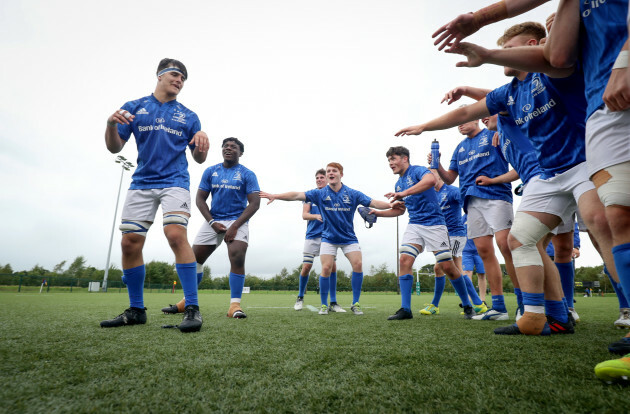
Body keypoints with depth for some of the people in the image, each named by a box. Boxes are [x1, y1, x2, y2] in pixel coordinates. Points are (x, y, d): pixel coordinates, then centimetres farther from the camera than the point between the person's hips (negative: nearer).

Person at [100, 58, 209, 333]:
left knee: (176, 235, -23)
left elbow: (199, 159, 8)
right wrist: (111, 125, -10)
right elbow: (115, 147, 9)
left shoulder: (188, 116, 10)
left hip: (175, 181, -2)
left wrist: (201, 148, -15)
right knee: (130, 243, 0)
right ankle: (136, 310, 16)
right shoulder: (134, 108, 12)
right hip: (141, 183, 3)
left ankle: (192, 308, -17)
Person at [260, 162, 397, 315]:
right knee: (326, 268, -11)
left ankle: (355, 304, 3)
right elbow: (297, 195, -12)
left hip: (349, 238, 1)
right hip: (328, 238, 0)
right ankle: (324, 305, 8)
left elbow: (374, 203, -9)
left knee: (358, 265, -13)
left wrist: (392, 204, -23)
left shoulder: (352, 194, -4)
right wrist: (275, 196, -20)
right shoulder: (320, 193, -4)